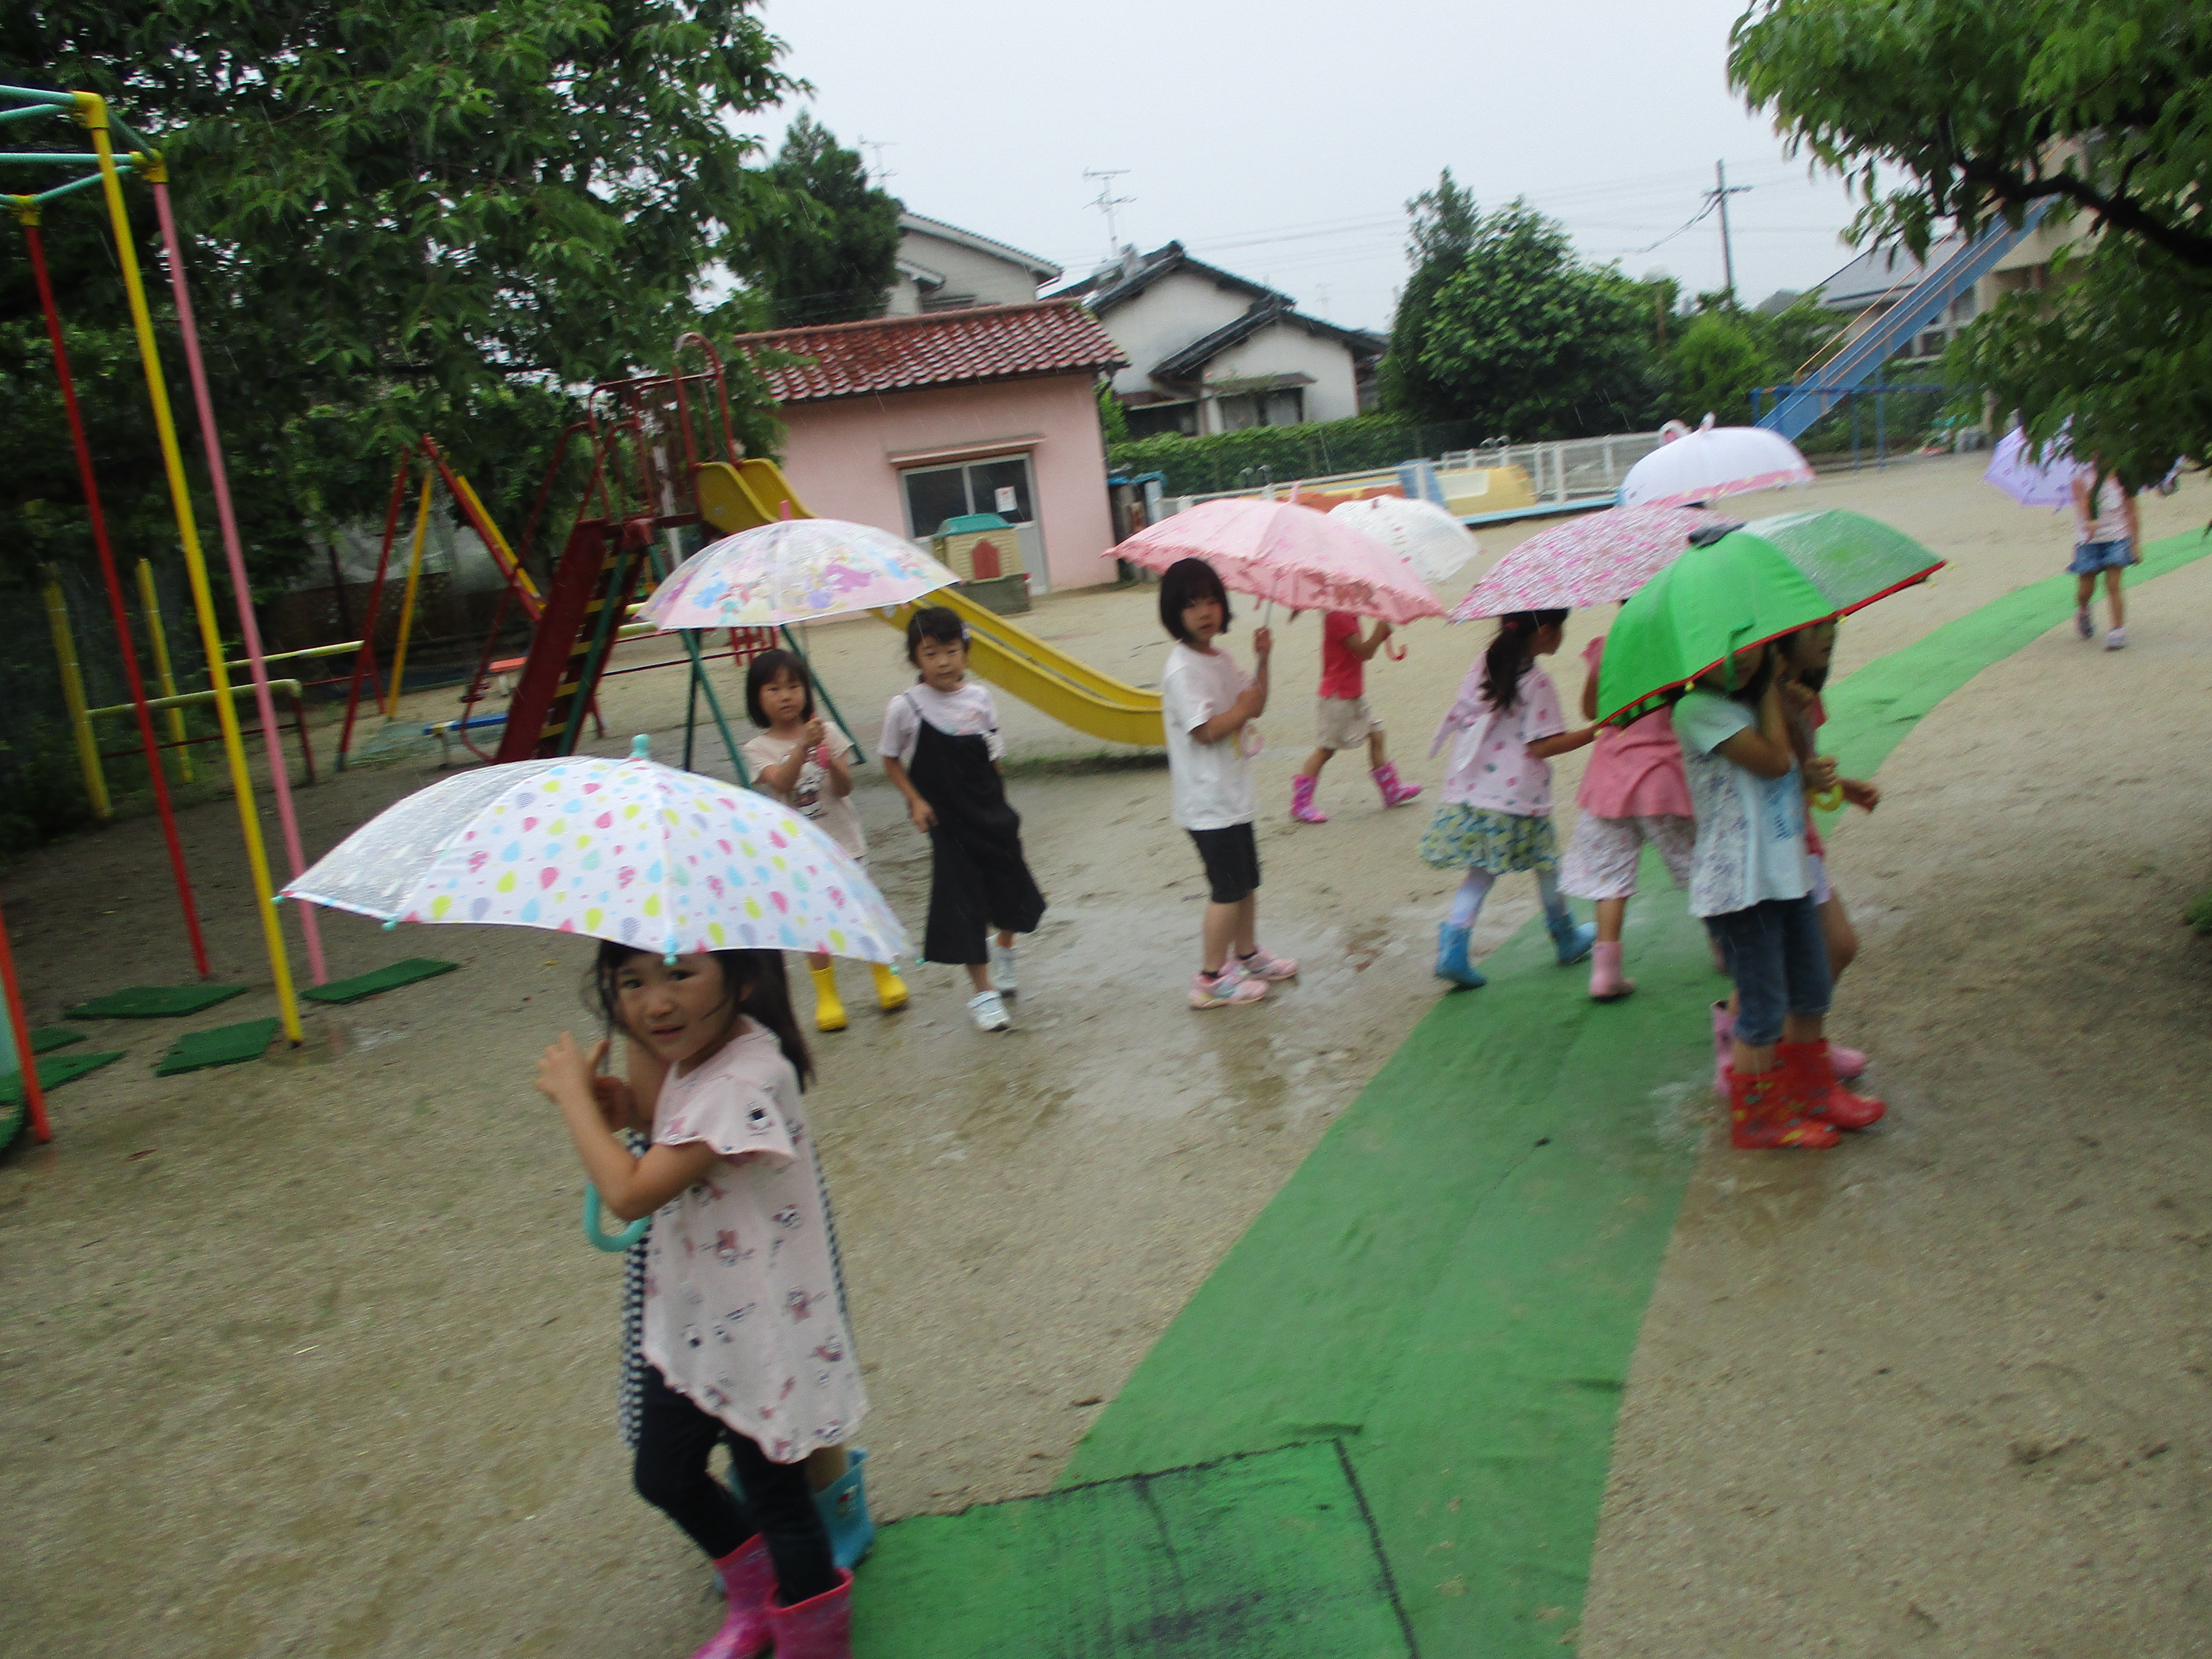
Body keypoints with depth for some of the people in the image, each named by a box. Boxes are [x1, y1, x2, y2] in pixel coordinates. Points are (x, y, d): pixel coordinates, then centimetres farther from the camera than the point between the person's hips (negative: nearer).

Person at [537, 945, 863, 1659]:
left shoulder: (746, 1079, -32)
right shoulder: (690, 1052, -4)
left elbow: (630, 1192, -32)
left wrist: (573, 1090, -19)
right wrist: (639, 1039, -10)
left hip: (757, 1331, -9)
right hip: (693, 1323, 9)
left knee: (775, 1496, 10)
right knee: (663, 1475, 23)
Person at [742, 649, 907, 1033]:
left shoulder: (827, 733, -1)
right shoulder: (759, 749, -3)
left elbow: (844, 788, -9)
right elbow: (782, 782, -23)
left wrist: (828, 757, -28)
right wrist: (803, 746, -35)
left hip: (844, 842, 1)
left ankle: (886, 975, 28)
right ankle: (827, 998, 17)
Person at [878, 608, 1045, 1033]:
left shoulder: (979, 698, -2)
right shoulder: (906, 707, -11)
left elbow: (994, 757, 7)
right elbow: (892, 761, 1)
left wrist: (997, 802, 4)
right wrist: (916, 801, -8)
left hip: (991, 812, 3)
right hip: (947, 822, -3)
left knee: (1011, 890, 14)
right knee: (963, 904, 0)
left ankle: (1003, 949, 47)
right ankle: (983, 993, 13)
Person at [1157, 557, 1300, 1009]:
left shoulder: (1220, 657, 10)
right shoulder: (1183, 669, -19)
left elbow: (1255, 704, 15)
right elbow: (1206, 731, -24)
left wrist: (1262, 659, 3)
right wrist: (1243, 708, -12)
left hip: (1234, 793, 9)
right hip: (1209, 800, -9)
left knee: (1247, 880, 19)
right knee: (1228, 888, -4)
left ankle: (1246, 954, 36)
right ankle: (1211, 979, 5)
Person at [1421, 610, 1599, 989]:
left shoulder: (1483, 665, 6)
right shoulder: (1537, 683, -14)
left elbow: (1460, 720, 12)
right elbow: (1543, 746, -16)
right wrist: (1595, 732, -12)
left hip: (1472, 792, 6)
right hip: (1518, 799, -6)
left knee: (1483, 870, 10)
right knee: (1547, 865, 15)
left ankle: (1453, 943, -5)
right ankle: (1566, 938, 33)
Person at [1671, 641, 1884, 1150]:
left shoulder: (1757, 701, 12)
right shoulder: (1699, 708, -16)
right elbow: (1773, 760, -22)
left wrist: (1814, 775, -1)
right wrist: (1770, 689, -10)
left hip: (1788, 872, 9)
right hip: (1740, 883, -9)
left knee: (1810, 993, 20)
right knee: (1764, 1009, 0)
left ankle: (1814, 1091, 39)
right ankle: (1759, 1117, 18)